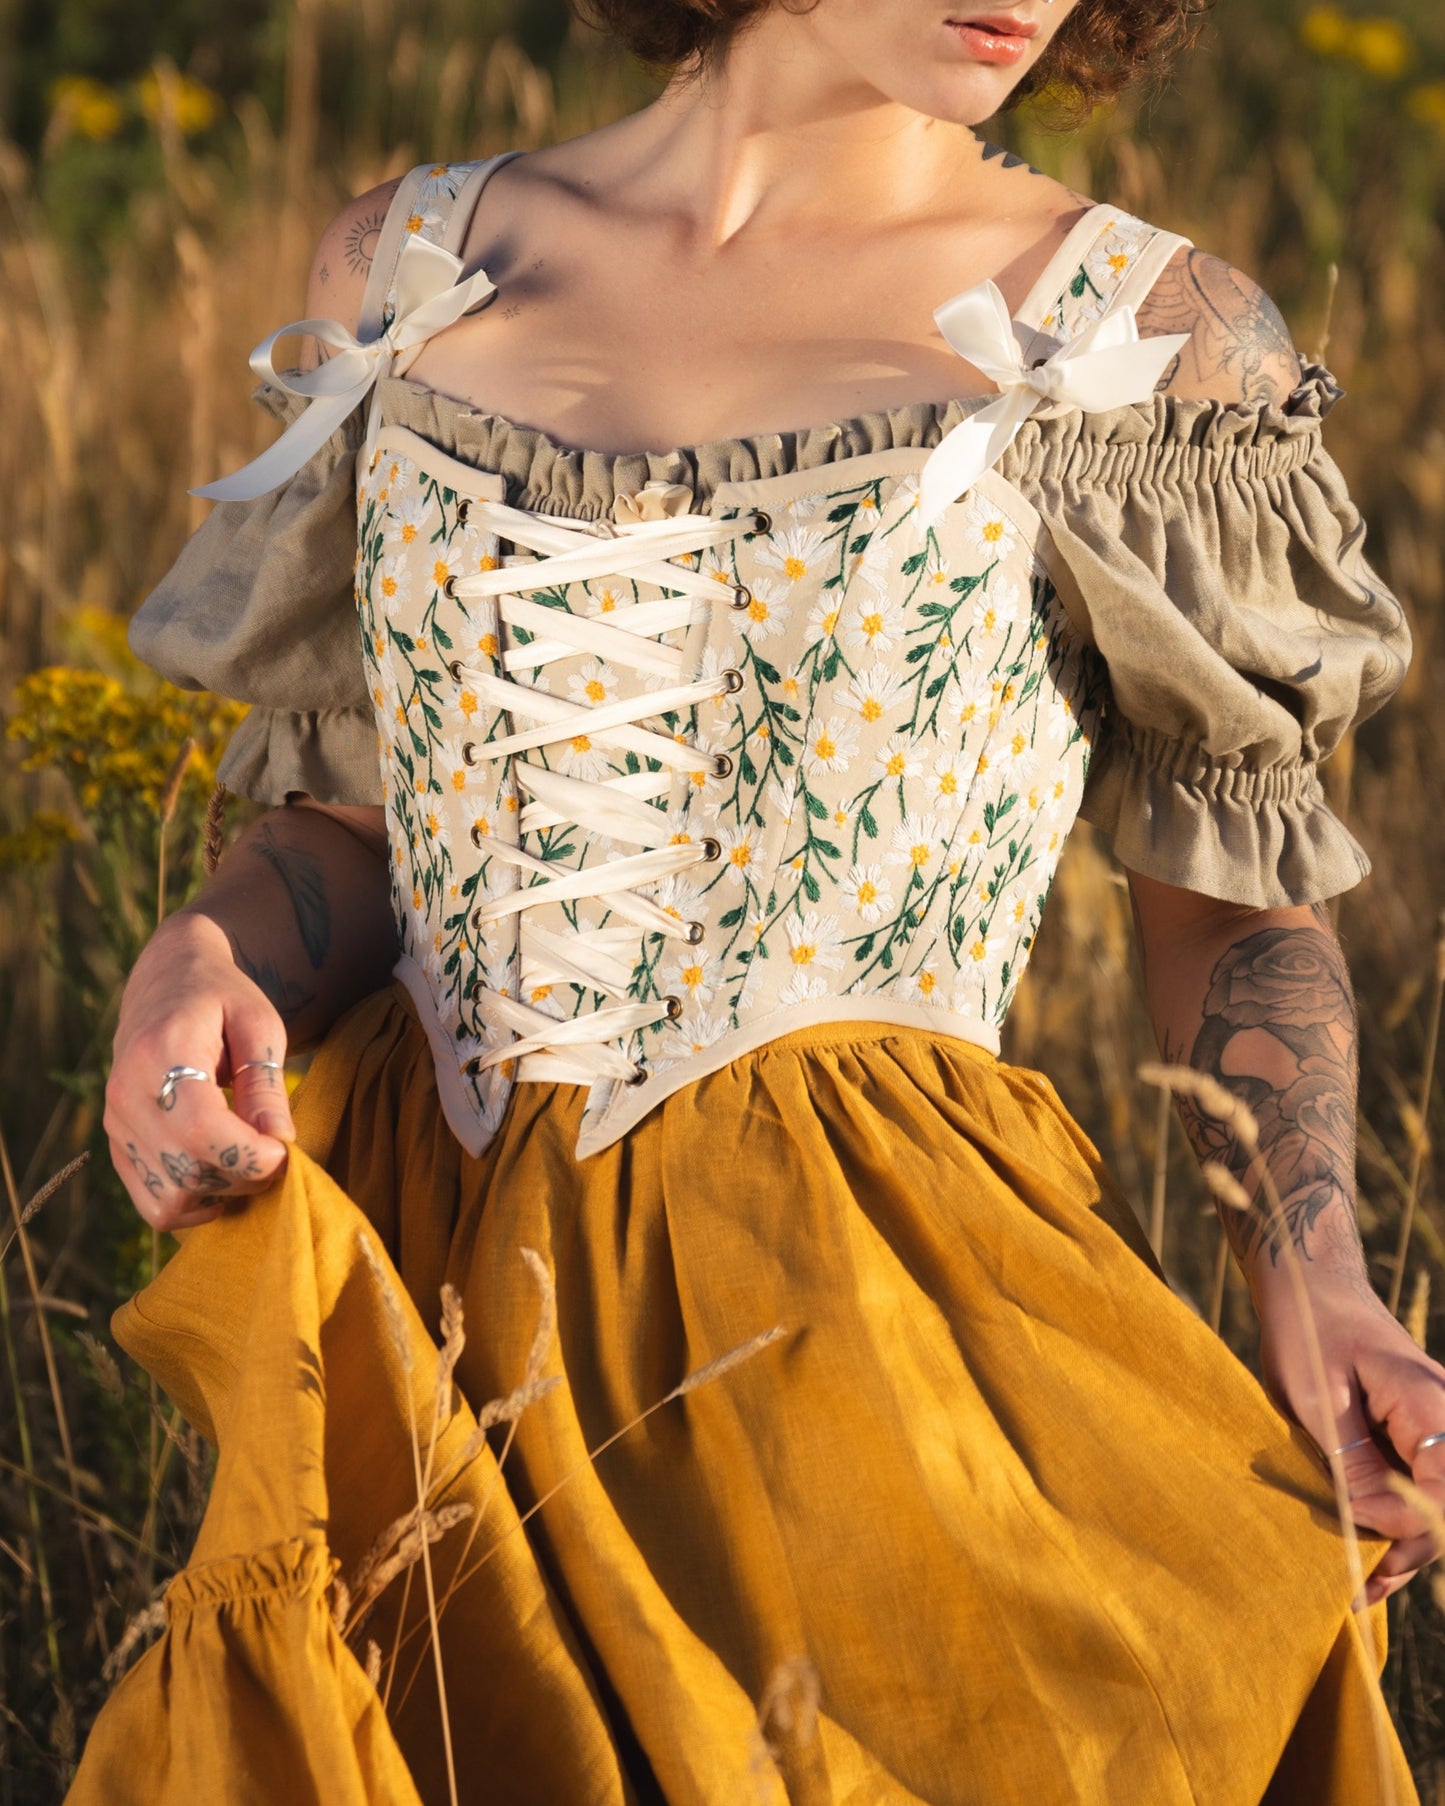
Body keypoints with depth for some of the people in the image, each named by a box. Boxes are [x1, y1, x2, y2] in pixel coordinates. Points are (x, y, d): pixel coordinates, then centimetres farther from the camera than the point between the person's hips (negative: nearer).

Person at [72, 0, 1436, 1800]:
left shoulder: (1145, 341, -2)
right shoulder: (409, 267, 5)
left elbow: (1235, 909, 5)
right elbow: (359, 822, 12)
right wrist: (200, 970, -10)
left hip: (878, 1297, -2)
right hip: (435, 1303, 3)